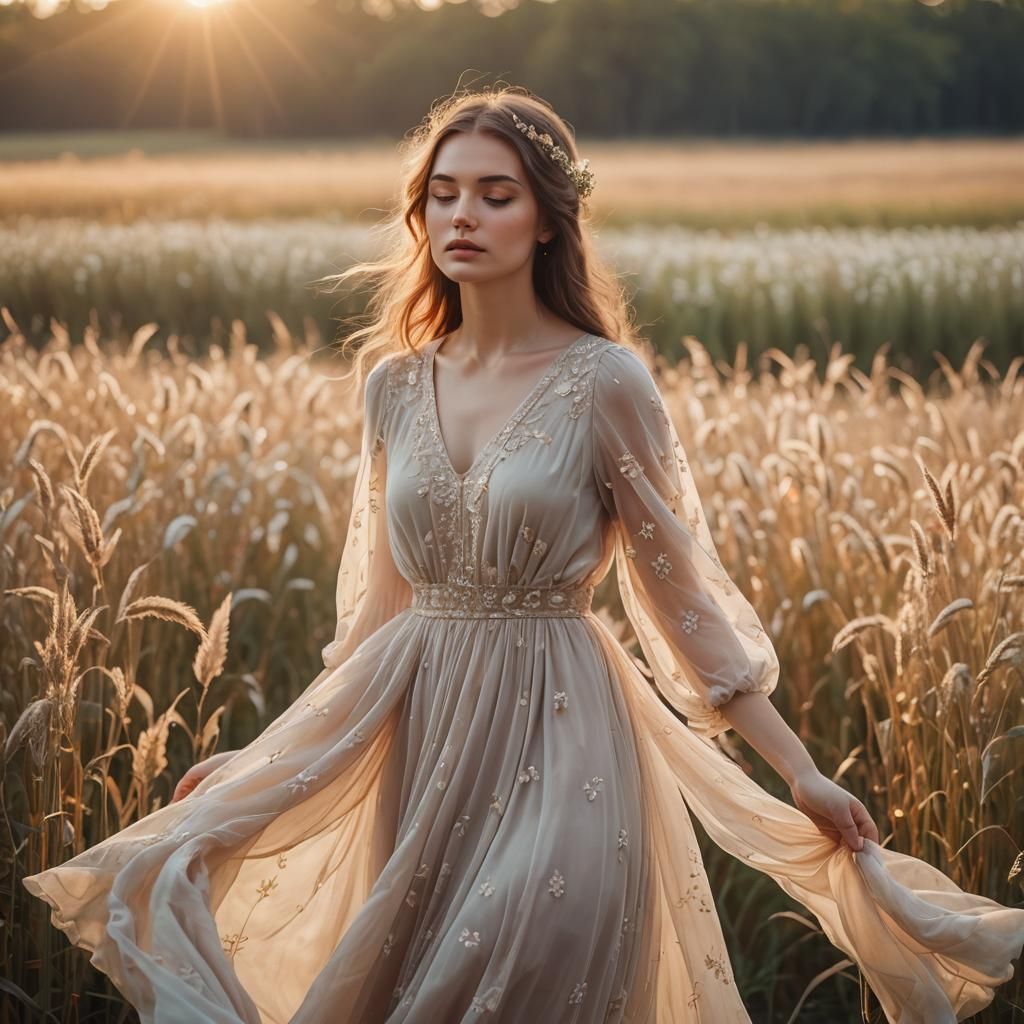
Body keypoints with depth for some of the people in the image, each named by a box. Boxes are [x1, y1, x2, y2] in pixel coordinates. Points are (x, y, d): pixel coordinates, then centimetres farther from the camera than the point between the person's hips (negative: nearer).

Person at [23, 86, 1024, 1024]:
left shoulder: (603, 381, -9)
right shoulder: (394, 384, 5)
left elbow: (680, 589, -6)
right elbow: (379, 606, 11)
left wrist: (801, 771, -9)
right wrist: (258, 760, 12)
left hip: (558, 745, -5)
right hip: (423, 738, 5)